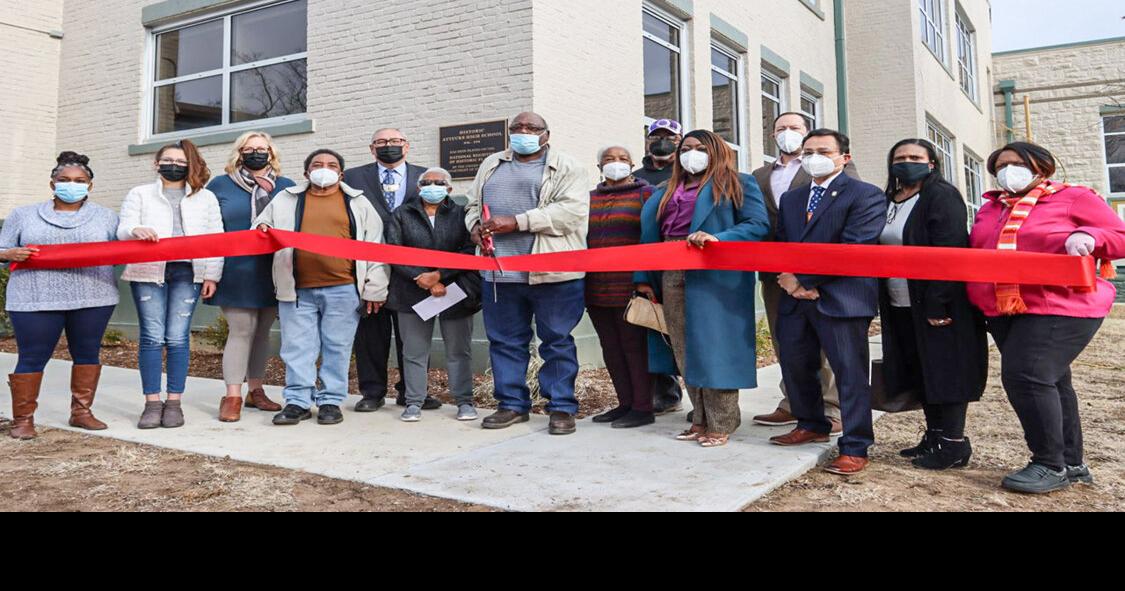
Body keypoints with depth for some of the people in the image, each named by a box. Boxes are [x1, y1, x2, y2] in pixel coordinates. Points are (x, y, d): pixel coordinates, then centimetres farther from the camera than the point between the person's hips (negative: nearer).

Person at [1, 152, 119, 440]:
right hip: (35, 299, -1)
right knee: (32, 358, 0)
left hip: (93, 298, 1)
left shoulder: (106, 217, 11)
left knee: (88, 354, 5)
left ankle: (82, 411, 16)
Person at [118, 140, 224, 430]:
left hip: (187, 273, 0)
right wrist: (137, 231, -20)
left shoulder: (206, 198, 15)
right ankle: (152, 403, 1)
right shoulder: (140, 194, 16)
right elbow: (123, 231, 5)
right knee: (152, 336, -3)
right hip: (148, 272, 1)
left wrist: (212, 275, 0)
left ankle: (174, 402, 2)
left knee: (178, 337, -5)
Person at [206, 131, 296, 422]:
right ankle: (232, 397, -1)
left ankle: (256, 391, 21)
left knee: (262, 332, 10)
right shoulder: (220, 185, 7)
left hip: (273, 274, 3)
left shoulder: (287, 188, 10)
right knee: (241, 331, -7)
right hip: (236, 275, -2)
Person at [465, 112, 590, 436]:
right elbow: (473, 204, 24)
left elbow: (571, 211, -12)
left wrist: (516, 222, -17)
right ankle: (513, 404, 22)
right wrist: (477, 227, -1)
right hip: (500, 272, 5)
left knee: (557, 341, 2)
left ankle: (562, 408, 11)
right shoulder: (491, 165, 21)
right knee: (505, 340, 10)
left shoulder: (566, 168, 2)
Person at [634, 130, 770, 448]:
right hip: (672, 277, 6)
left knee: (713, 348, -5)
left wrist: (717, 238, -22)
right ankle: (701, 420, 16)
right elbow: (652, 234, 19)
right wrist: (644, 278, 11)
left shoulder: (738, 184, 5)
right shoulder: (668, 192, 22)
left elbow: (758, 225, -8)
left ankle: (720, 425, 4)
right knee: (684, 351, 6)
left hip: (715, 276, -6)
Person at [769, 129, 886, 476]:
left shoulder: (865, 196, -3)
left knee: (850, 372, -2)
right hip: (796, 297, 7)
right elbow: (780, 245, 16)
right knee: (794, 366, 14)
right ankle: (812, 426, 34)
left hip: (841, 298, -6)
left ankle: (855, 449, 7)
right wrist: (786, 277, -6)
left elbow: (853, 248, -14)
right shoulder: (790, 199, 20)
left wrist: (805, 279, -13)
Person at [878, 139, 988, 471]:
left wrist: (937, 304, -25)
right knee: (920, 372, 12)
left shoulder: (942, 196, -9)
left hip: (940, 306, -8)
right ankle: (935, 436, 23)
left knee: (944, 369, -1)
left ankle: (953, 444, 8)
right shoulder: (889, 201, 14)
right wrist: (884, 304, 10)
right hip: (901, 307, 8)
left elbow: (949, 252, -18)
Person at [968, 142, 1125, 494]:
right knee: (1047, 382, 13)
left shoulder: (1074, 198, 0)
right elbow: (977, 253, 22)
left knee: (1025, 375, -18)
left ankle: (1051, 465, -4)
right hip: (1005, 311, 7)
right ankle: (1072, 464, 25)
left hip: (1062, 307, -7)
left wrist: (1088, 237, -19)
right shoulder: (990, 208, 16)